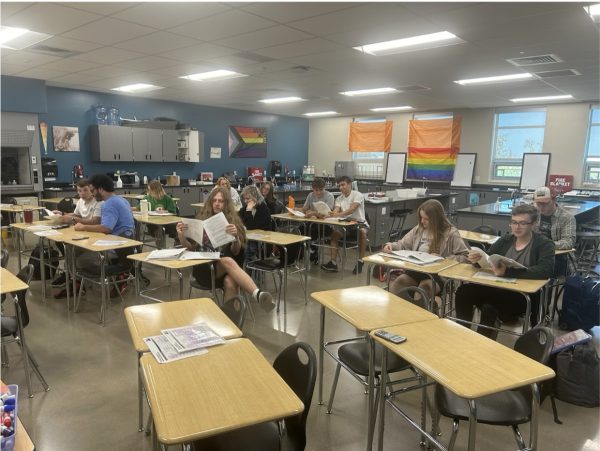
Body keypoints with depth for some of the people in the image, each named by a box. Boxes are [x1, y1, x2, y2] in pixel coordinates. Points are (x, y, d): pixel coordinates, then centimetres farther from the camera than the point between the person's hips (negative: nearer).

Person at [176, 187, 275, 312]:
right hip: (204, 267, -1)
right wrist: (181, 236, -11)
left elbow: (235, 252, 0)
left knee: (230, 283, -36)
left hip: (225, 268, 2)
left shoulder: (233, 222, 8)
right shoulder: (202, 220, 9)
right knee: (228, 261, -35)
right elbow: (191, 247, 10)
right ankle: (258, 294, -56)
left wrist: (235, 236, -22)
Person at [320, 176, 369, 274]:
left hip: (359, 222, -5)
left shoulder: (358, 195, -10)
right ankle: (333, 263, -21)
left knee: (362, 232, -36)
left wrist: (338, 214, -44)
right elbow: (335, 211, -9)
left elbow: (352, 209, -27)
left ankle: (360, 262, -26)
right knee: (335, 232, -21)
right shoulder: (339, 199, 8)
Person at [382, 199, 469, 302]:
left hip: (439, 274, -4)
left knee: (425, 286, -36)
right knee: (397, 282, -24)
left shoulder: (450, 233, -4)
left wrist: (442, 259, -17)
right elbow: (403, 245, 19)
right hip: (416, 270, 4)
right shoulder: (419, 229, 11)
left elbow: (466, 257, -8)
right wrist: (391, 245, -2)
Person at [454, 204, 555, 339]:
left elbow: (545, 271, -21)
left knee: (489, 308, -32)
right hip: (499, 288, 5)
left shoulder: (544, 245, -2)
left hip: (526, 296, -5)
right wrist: (476, 259, -13)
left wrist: (507, 272, -32)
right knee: (464, 291, -21)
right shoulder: (505, 240, 13)